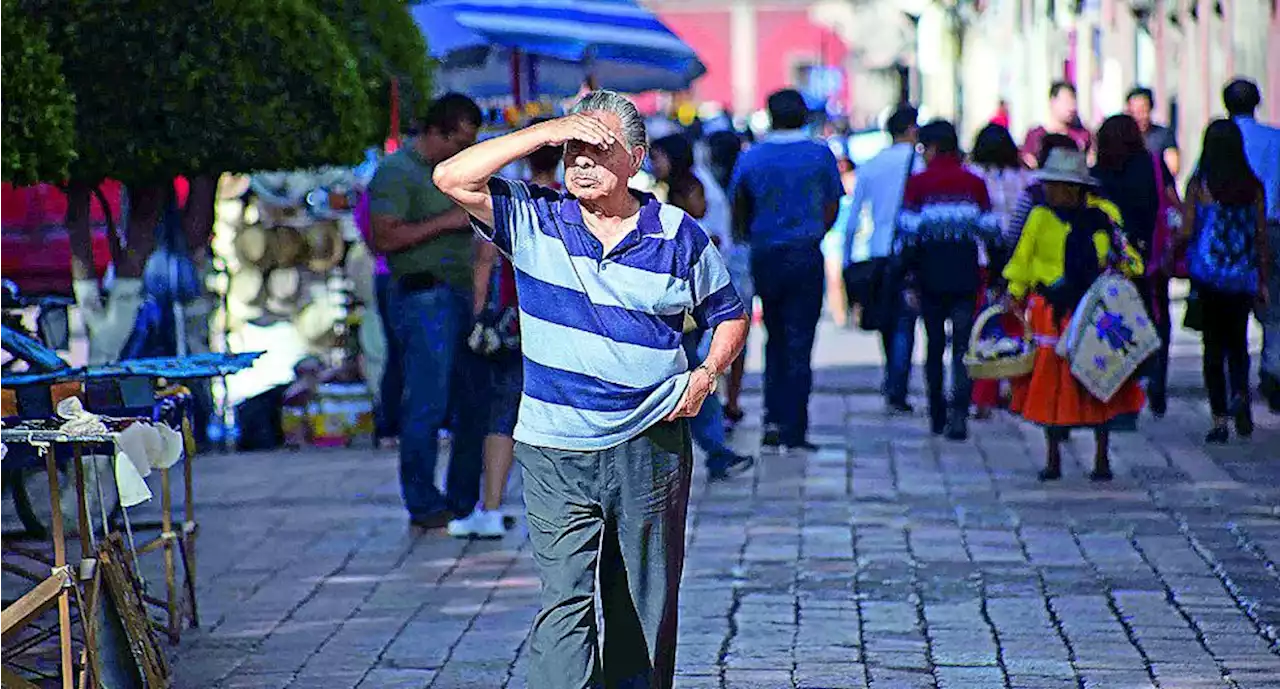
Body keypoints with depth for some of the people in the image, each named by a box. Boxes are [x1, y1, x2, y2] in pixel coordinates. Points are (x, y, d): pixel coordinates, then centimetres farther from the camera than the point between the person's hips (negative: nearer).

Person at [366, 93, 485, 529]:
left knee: (475, 402, 7)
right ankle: (423, 503, -2)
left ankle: (463, 500, 15)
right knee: (427, 405, -8)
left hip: (462, 296, 9)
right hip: (424, 299, -9)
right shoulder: (397, 172, -7)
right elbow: (383, 239, -17)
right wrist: (446, 222, -16)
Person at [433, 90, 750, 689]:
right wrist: (547, 132, -15)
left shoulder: (679, 236, 3)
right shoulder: (533, 220, 1)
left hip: (651, 445, 1)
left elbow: (728, 314, 16)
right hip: (556, 456, -1)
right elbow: (452, 178, -12)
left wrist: (708, 374, -4)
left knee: (646, 603, 11)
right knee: (564, 600, -10)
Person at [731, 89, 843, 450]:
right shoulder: (820, 155, -3)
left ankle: (774, 419, 8)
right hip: (805, 256, -2)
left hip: (764, 256, 2)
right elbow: (832, 209, 1)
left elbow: (739, 211, 6)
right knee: (799, 343, 0)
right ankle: (793, 430, -2)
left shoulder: (751, 157, 1)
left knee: (775, 339, 17)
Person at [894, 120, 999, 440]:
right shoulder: (974, 183, 4)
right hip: (966, 279, 1)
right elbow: (990, 230, 4)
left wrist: (908, 281, -2)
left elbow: (908, 234, -6)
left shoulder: (918, 184, -3)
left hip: (930, 279, -1)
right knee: (963, 347, -1)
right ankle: (959, 414, -17)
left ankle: (937, 416, 17)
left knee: (935, 346, 13)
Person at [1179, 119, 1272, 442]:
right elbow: (1261, 236, 2)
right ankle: (1240, 394, -10)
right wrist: (1263, 281, 9)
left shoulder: (1199, 184, -7)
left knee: (1214, 343, 6)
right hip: (1243, 276, 2)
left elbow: (1186, 230, -7)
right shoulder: (1253, 186, 0)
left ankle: (1220, 419, 3)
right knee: (1238, 340, 16)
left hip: (1208, 273, -2)